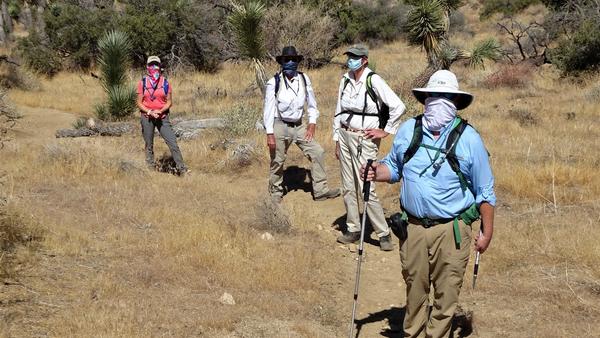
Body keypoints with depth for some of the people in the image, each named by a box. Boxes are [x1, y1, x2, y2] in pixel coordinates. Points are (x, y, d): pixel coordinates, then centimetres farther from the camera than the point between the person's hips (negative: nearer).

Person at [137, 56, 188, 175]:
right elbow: (139, 103, 2)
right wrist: (150, 112, -14)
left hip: (162, 117, 0)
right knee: (149, 145, 7)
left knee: (172, 143, -6)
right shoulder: (143, 82, 1)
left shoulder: (165, 83, 2)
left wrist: (159, 111, -13)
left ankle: (182, 169, -4)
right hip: (147, 117, 0)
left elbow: (169, 102, 3)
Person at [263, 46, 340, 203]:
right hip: (280, 126, -4)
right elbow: (269, 108, -11)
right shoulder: (274, 83, -13)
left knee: (317, 152, -4)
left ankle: (320, 190, 4)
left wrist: (312, 124, -2)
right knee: (277, 162, 5)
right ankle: (275, 194, 24)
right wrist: (270, 134, -13)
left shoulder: (304, 79, -2)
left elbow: (311, 104, 7)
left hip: (299, 125, 4)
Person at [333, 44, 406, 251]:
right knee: (348, 188, 10)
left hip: (364, 139, -7)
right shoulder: (345, 80, 8)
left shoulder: (373, 80, -13)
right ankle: (353, 230, 21)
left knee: (366, 189, -9)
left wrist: (386, 131, -10)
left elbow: (398, 107, -17)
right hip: (345, 136, 7)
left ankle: (384, 234, 1)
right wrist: (337, 140, 14)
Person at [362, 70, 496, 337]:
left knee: (446, 294, 4)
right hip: (413, 226, 3)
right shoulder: (408, 130, 2)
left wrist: (487, 232, -1)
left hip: (450, 231, -3)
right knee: (415, 290, 14)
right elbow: (393, 166, 16)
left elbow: (485, 191, -1)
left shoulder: (468, 139, -7)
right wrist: (377, 172, -7)